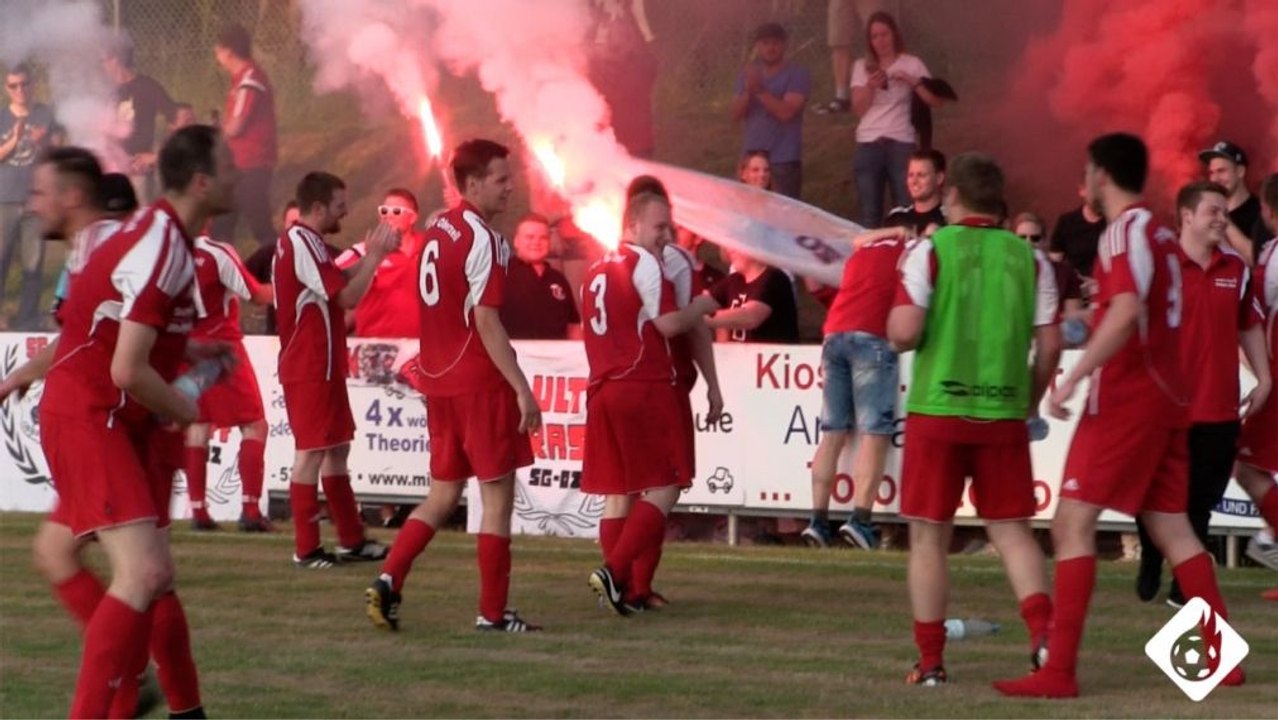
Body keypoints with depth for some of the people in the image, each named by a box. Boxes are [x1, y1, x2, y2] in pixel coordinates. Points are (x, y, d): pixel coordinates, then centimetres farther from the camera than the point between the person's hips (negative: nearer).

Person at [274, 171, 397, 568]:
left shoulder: (304, 241, 16)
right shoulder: (302, 243, -17)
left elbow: (338, 284, 18)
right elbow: (347, 296, -20)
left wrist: (370, 255, 10)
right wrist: (375, 255, -11)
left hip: (322, 366, 11)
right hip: (310, 368, -11)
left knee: (336, 447, 14)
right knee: (311, 451, -7)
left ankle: (352, 539, 20)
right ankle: (306, 549, -5)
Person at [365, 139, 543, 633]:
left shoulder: (437, 231, 11)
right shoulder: (483, 240, -14)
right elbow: (485, 322, -19)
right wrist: (522, 389, -19)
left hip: (438, 380, 8)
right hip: (479, 383, -8)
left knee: (443, 495, 14)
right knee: (497, 496, 1)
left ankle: (388, 581, -1)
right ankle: (492, 612, 3)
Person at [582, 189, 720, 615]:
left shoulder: (597, 271, 20)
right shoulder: (644, 262, -5)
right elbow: (669, 323, -12)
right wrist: (701, 307, 4)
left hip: (602, 389, 8)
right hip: (644, 388, -8)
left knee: (618, 492, 10)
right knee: (663, 488, -7)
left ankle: (618, 586, 7)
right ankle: (614, 572, -19)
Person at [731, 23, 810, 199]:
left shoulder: (797, 75, -5)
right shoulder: (748, 75, 12)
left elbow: (786, 112, -17)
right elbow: (736, 114, 5)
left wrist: (759, 90, -22)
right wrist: (748, 90, -12)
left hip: (783, 161, -5)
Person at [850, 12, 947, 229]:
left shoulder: (912, 64, 5)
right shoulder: (862, 67, 10)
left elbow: (936, 101, -1)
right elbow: (858, 109, 3)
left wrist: (913, 82, -14)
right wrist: (870, 86, -14)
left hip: (902, 143, -2)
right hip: (868, 144, 2)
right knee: (870, 212, 1)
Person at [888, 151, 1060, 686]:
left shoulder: (931, 250, -6)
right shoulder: (1029, 258, 4)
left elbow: (904, 332, -13)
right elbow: (1050, 344, 2)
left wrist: (892, 322, 10)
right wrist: (1029, 402, 16)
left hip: (937, 409, -2)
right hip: (1004, 415, 3)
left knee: (929, 536, 6)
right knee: (1011, 529, 11)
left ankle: (930, 661, 7)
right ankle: (1043, 629, -9)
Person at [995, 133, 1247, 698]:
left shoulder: (1126, 231, -12)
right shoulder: (1159, 232, 15)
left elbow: (1125, 313, -26)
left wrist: (1073, 378, -27)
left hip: (1125, 398, -9)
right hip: (1166, 396, 9)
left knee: (1073, 521, -9)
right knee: (1171, 528, 13)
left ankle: (1059, 670, -15)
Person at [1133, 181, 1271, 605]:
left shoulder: (1236, 268, 8)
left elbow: (1249, 326, 17)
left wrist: (1264, 379, 10)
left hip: (1219, 410, 4)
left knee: (1200, 503, 6)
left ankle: (1185, 586, 13)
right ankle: (1150, 568, 28)